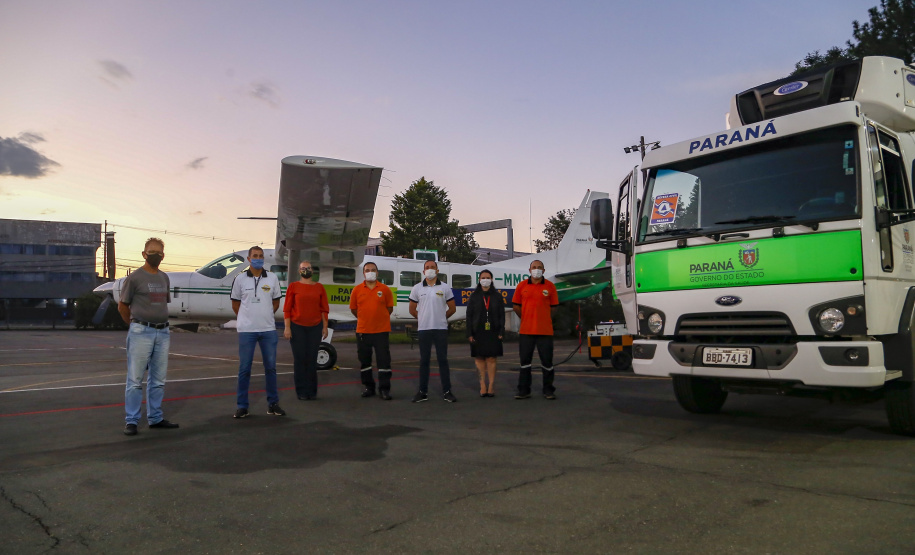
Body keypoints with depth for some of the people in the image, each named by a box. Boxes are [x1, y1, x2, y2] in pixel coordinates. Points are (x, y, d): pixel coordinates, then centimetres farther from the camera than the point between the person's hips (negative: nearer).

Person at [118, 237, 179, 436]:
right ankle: (131, 421, 4)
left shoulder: (164, 278, 13)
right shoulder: (135, 277, -5)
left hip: (163, 332, 6)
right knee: (135, 380, -3)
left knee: (158, 380, 11)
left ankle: (155, 419, 20)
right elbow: (122, 306, 0)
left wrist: (160, 323, 14)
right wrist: (137, 325, 8)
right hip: (141, 332, -6)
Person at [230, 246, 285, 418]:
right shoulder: (240, 279, 1)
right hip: (246, 330, -1)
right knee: (244, 368, 3)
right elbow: (235, 304, 9)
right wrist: (248, 319, 10)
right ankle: (242, 406, 11)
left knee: (270, 367, 7)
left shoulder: (272, 278, 5)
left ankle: (273, 404, 16)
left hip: (268, 330, 2)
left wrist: (265, 317, 7)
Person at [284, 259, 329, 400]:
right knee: (299, 359, 1)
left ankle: (312, 391, 13)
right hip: (297, 327, -1)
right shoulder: (293, 286, 4)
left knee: (312, 359, 5)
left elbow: (324, 309, 7)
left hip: (315, 328, 1)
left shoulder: (319, 288, 8)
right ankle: (301, 391, 10)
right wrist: (287, 327, -5)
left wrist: (325, 327, 2)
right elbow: (287, 309, 1)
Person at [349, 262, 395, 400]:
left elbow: (389, 308, 7)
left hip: (381, 330, -2)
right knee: (364, 361, 11)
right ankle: (369, 387, 24)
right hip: (362, 331, 2)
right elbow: (353, 308, 10)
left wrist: (380, 319, 8)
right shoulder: (357, 290, 2)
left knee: (384, 360, -1)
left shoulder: (385, 289, -1)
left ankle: (384, 389, 6)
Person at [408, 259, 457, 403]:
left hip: (441, 328, -1)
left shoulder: (444, 288, 3)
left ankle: (446, 391, 7)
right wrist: (423, 318, 12)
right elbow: (412, 310, 11)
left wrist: (442, 317, 10)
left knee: (443, 360, 1)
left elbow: (452, 308, 9)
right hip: (423, 329, 1)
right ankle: (423, 391, 12)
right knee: (424, 360, 6)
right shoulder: (417, 288, 5)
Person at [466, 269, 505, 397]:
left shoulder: (497, 296, 8)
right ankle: (483, 385, 7)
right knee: (479, 358, 0)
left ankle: (491, 386, 3)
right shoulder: (473, 296, 7)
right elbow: (469, 316, 4)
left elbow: (501, 315, 6)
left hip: (493, 332, 0)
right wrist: (469, 334, -3)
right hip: (478, 332, 0)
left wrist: (501, 332, -3)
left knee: (491, 359, -2)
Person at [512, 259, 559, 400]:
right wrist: (526, 319, 12)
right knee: (525, 361, 7)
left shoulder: (550, 286, 2)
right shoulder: (522, 286, 4)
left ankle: (548, 391, 16)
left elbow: (553, 307, 9)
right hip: (525, 330, 1)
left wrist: (543, 319, 8)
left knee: (547, 361, 4)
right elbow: (515, 305, 11)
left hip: (545, 330, -1)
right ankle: (524, 391, 15)